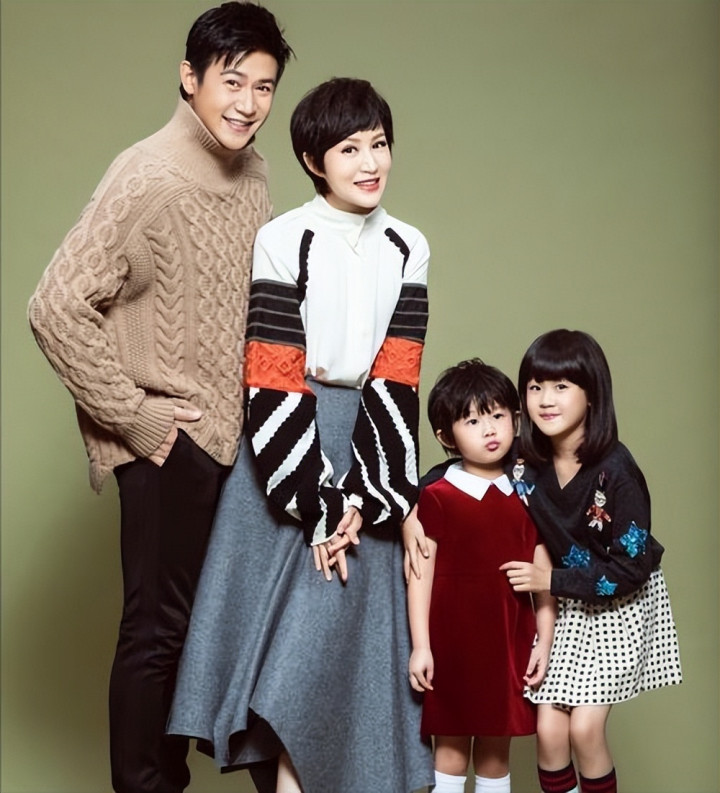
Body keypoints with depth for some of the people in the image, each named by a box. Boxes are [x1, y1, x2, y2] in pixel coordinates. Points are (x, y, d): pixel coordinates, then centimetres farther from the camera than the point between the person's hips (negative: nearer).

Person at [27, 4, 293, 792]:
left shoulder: (251, 171, 4)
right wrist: (132, 415, -16)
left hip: (233, 432, 8)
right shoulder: (147, 179, -18)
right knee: (160, 624, 3)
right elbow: (56, 308, -20)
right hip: (171, 441, -7)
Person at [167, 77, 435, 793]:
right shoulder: (282, 242, -9)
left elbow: (395, 380, -2)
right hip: (290, 444, -3)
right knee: (291, 612, -1)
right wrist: (318, 503, -15)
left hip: (371, 442, 3)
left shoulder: (408, 248, 3)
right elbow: (273, 384, -13)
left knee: (359, 618, 5)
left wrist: (363, 496, -11)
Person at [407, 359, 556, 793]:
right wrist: (420, 645, -9)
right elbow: (421, 575, -6)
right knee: (451, 750, 6)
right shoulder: (437, 497, -5)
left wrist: (545, 641, 4)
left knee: (496, 754, 12)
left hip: (509, 646, 3)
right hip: (452, 646, -3)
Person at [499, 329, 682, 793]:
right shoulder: (527, 465, -11)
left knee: (584, 727, -10)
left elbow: (631, 568, -21)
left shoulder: (616, 471, -24)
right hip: (568, 604, 4)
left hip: (623, 604, -4)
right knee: (549, 728, -3)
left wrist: (551, 580, -21)